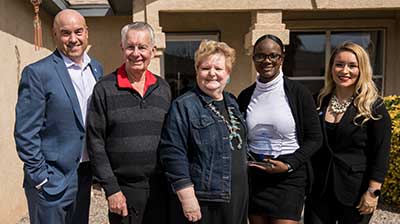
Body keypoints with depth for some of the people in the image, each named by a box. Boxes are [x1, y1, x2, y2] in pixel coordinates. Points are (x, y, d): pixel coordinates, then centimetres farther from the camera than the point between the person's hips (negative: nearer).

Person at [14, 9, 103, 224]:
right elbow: (25, 133, -13)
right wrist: (41, 178, -13)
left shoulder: (97, 69, 6)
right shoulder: (37, 73, -12)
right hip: (52, 180, -6)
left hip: (85, 174, 6)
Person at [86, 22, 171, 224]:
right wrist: (111, 190, -9)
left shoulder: (163, 88, 7)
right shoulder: (104, 89, -5)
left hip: (159, 186, 3)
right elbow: (95, 143, -6)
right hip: (123, 189, -3)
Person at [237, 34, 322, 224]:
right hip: (253, 175, 3)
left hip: (289, 177, -3)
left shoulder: (298, 93, -5)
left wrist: (288, 165, -14)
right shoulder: (245, 96, 4)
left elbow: (314, 138, -3)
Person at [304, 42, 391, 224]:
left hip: (355, 192, -3)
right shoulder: (319, 102, 5)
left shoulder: (374, 107, -6)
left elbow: (381, 154, -8)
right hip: (319, 189, 3)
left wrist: (373, 192, -13)